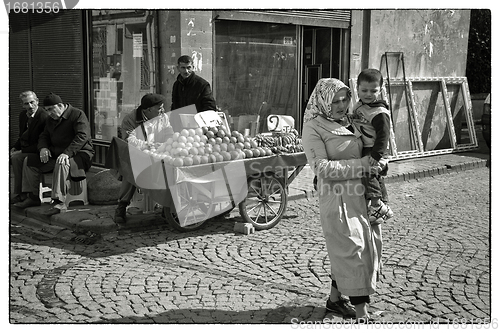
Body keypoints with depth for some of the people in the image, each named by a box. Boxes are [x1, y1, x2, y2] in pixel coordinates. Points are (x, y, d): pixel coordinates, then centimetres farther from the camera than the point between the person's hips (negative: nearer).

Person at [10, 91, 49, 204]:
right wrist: (15, 147, 0)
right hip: (24, 149, 9)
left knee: (16, 158, -28)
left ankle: (19, 194, -18)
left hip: (38, 152, -9)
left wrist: (22, 151, -21)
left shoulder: (44, 117, -20)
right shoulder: (23, 115, 8)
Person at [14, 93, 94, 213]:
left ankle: (59, 202, -40)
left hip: (79, 154, -8)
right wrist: (43, 148, -5)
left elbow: (82, 136, -24)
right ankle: (32, 197, 4)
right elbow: (44, 136, 20)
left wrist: (67, 153, -35)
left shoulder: (78, 115, -12)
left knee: (61, 164, -39)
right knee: (29, 160, 1)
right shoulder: (51, 119, 14)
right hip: (55, 153, 9)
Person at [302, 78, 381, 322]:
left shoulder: (349, 122, 12)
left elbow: (364, 152, 28)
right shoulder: (313, 128, -10)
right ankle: (361, 312, 3)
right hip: (338, 197, -7)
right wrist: (362, 165, -19)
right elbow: (322, 168, -19)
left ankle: (334, 299, 30)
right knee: (353, 250, -5)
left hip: (362, 195, 7)